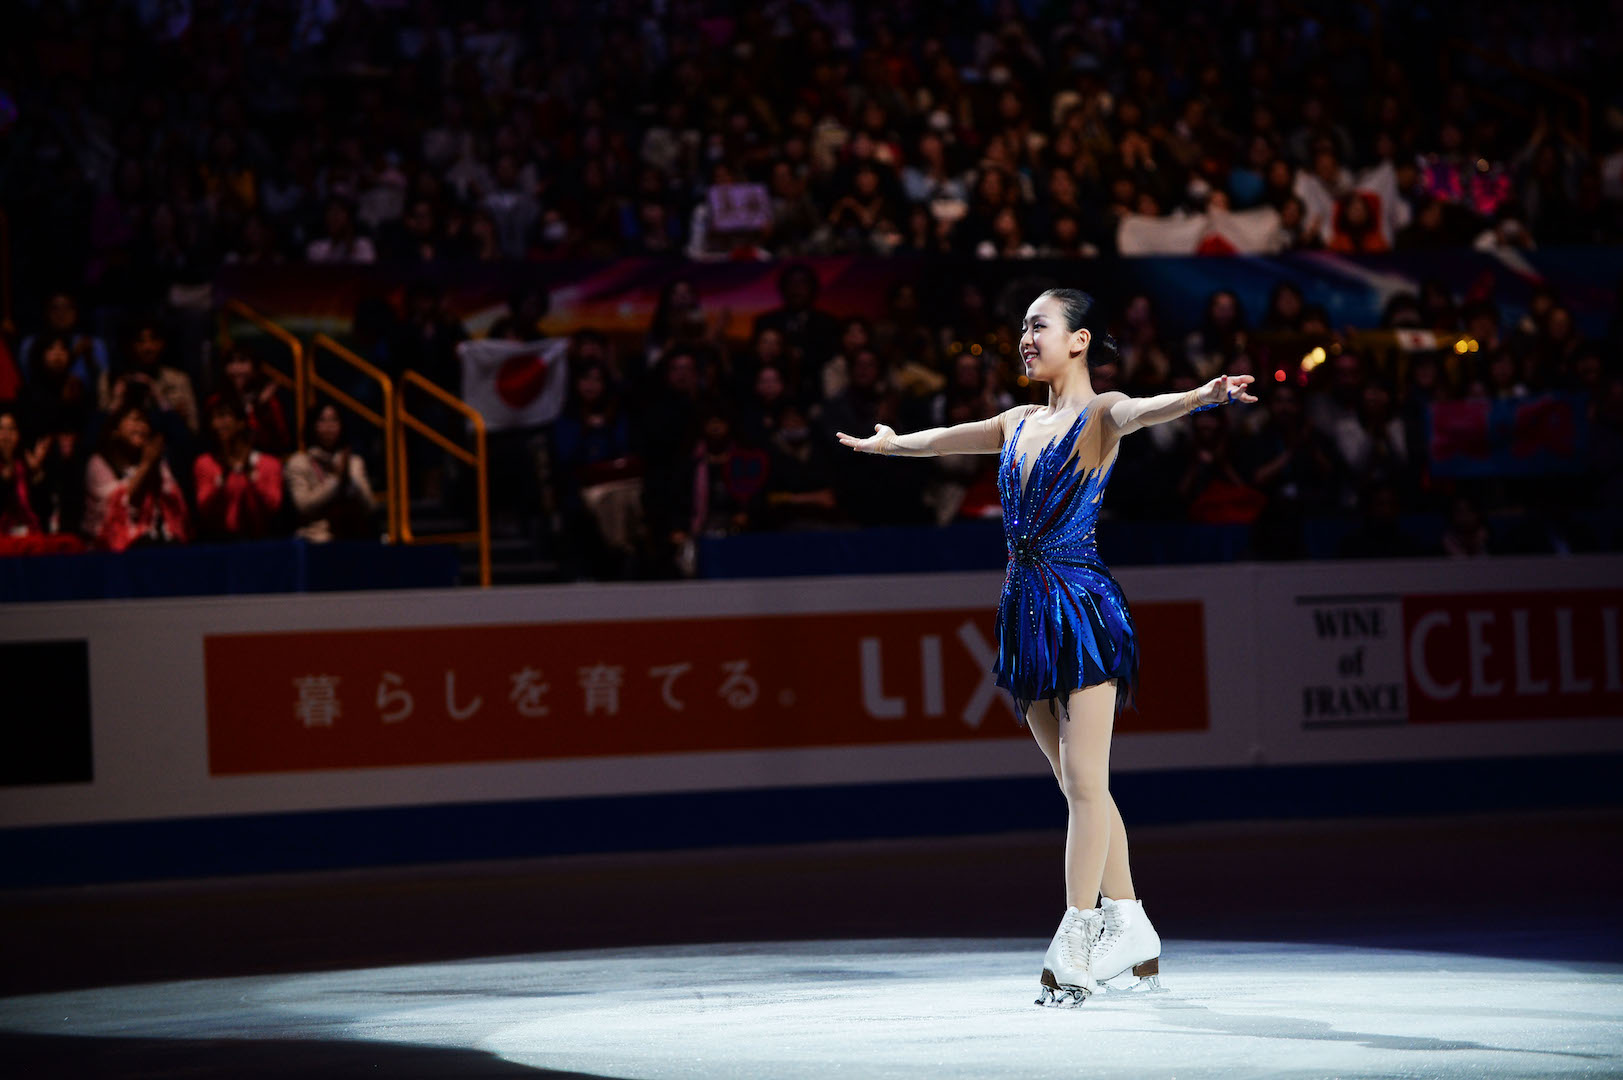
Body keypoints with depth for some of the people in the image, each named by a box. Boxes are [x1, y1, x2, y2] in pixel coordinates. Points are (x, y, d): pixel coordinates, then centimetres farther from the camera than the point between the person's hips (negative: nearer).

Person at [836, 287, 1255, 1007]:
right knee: (1079, 786, 9)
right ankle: (1130, 933, 16)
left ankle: (1073, 953, -10)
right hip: (1027, 609, 7)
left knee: (1085, 783, -8)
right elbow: (939, 439, 35)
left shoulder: (1100, 414, -3)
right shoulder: (1019, 425, 17)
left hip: (1080, 602, -7)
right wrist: (885, 443, 51)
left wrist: (1203, 396, -47)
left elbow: (1145, 411, -25)